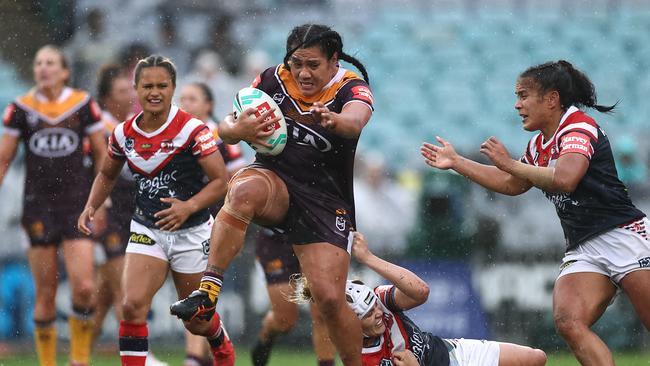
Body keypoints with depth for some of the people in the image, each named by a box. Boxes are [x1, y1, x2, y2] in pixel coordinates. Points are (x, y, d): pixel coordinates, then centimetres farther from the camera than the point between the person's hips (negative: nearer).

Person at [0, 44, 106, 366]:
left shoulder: (83, 104, 0)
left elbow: (102, 155, 7)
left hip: (77, 204, 0)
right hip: (39, 205, 0)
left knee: (84, 287, -11)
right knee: (45, 292, 2)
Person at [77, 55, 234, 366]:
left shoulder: (191, 129, -16)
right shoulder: (123, 133, -2)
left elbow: (221, 180, -16)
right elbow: (107, 175, 17)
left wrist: (189, 206, -32)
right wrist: (91, 207, 1)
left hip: (191, 233, -3)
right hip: (146, 231, 3)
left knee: (196, 322, 11)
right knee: (132, 305, -20)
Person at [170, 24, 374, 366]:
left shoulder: (351, 89, -10)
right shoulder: (274, 79, -1)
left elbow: (354, 122, -34)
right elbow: (225, 128, -1)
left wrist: (332, 119, -58)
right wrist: (239, 129, -26)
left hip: (326, 200, -1)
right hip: (274, 179, 1)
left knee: (330, 299, -13)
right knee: (244, 190, -36)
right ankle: (207, 291, -36)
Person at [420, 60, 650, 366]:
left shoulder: (579, 128, -11)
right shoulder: (538, 145, 16)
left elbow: (565, 179, -28)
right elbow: (512, 185, 31)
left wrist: (509, 163, -17)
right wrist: (456, 163, 30)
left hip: (623, 236, -8)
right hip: (583, 249, 8)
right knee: (568, 322, -17)